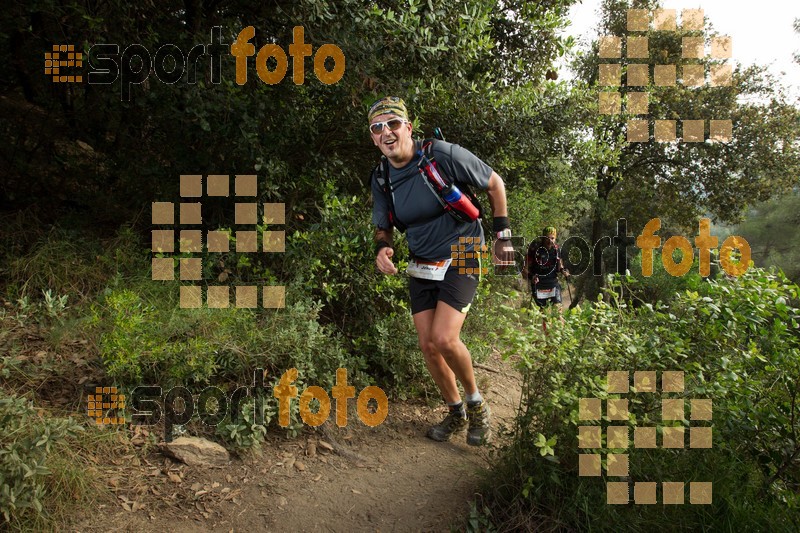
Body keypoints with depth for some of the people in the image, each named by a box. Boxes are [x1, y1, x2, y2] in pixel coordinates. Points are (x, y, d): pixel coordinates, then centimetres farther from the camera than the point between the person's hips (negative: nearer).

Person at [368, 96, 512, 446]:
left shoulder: (443, 155, -17)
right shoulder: (381, 178, -1)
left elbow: (495, 183, -4)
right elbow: (383, 227, 11)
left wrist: (502, 234, -2)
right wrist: (382, 249, -13)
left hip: (460, 259, -5)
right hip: (421, 267, 5)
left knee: (444, 339, -20)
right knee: (428, 345, 2)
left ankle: (476, 403, 9)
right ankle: (456, 413, 26)